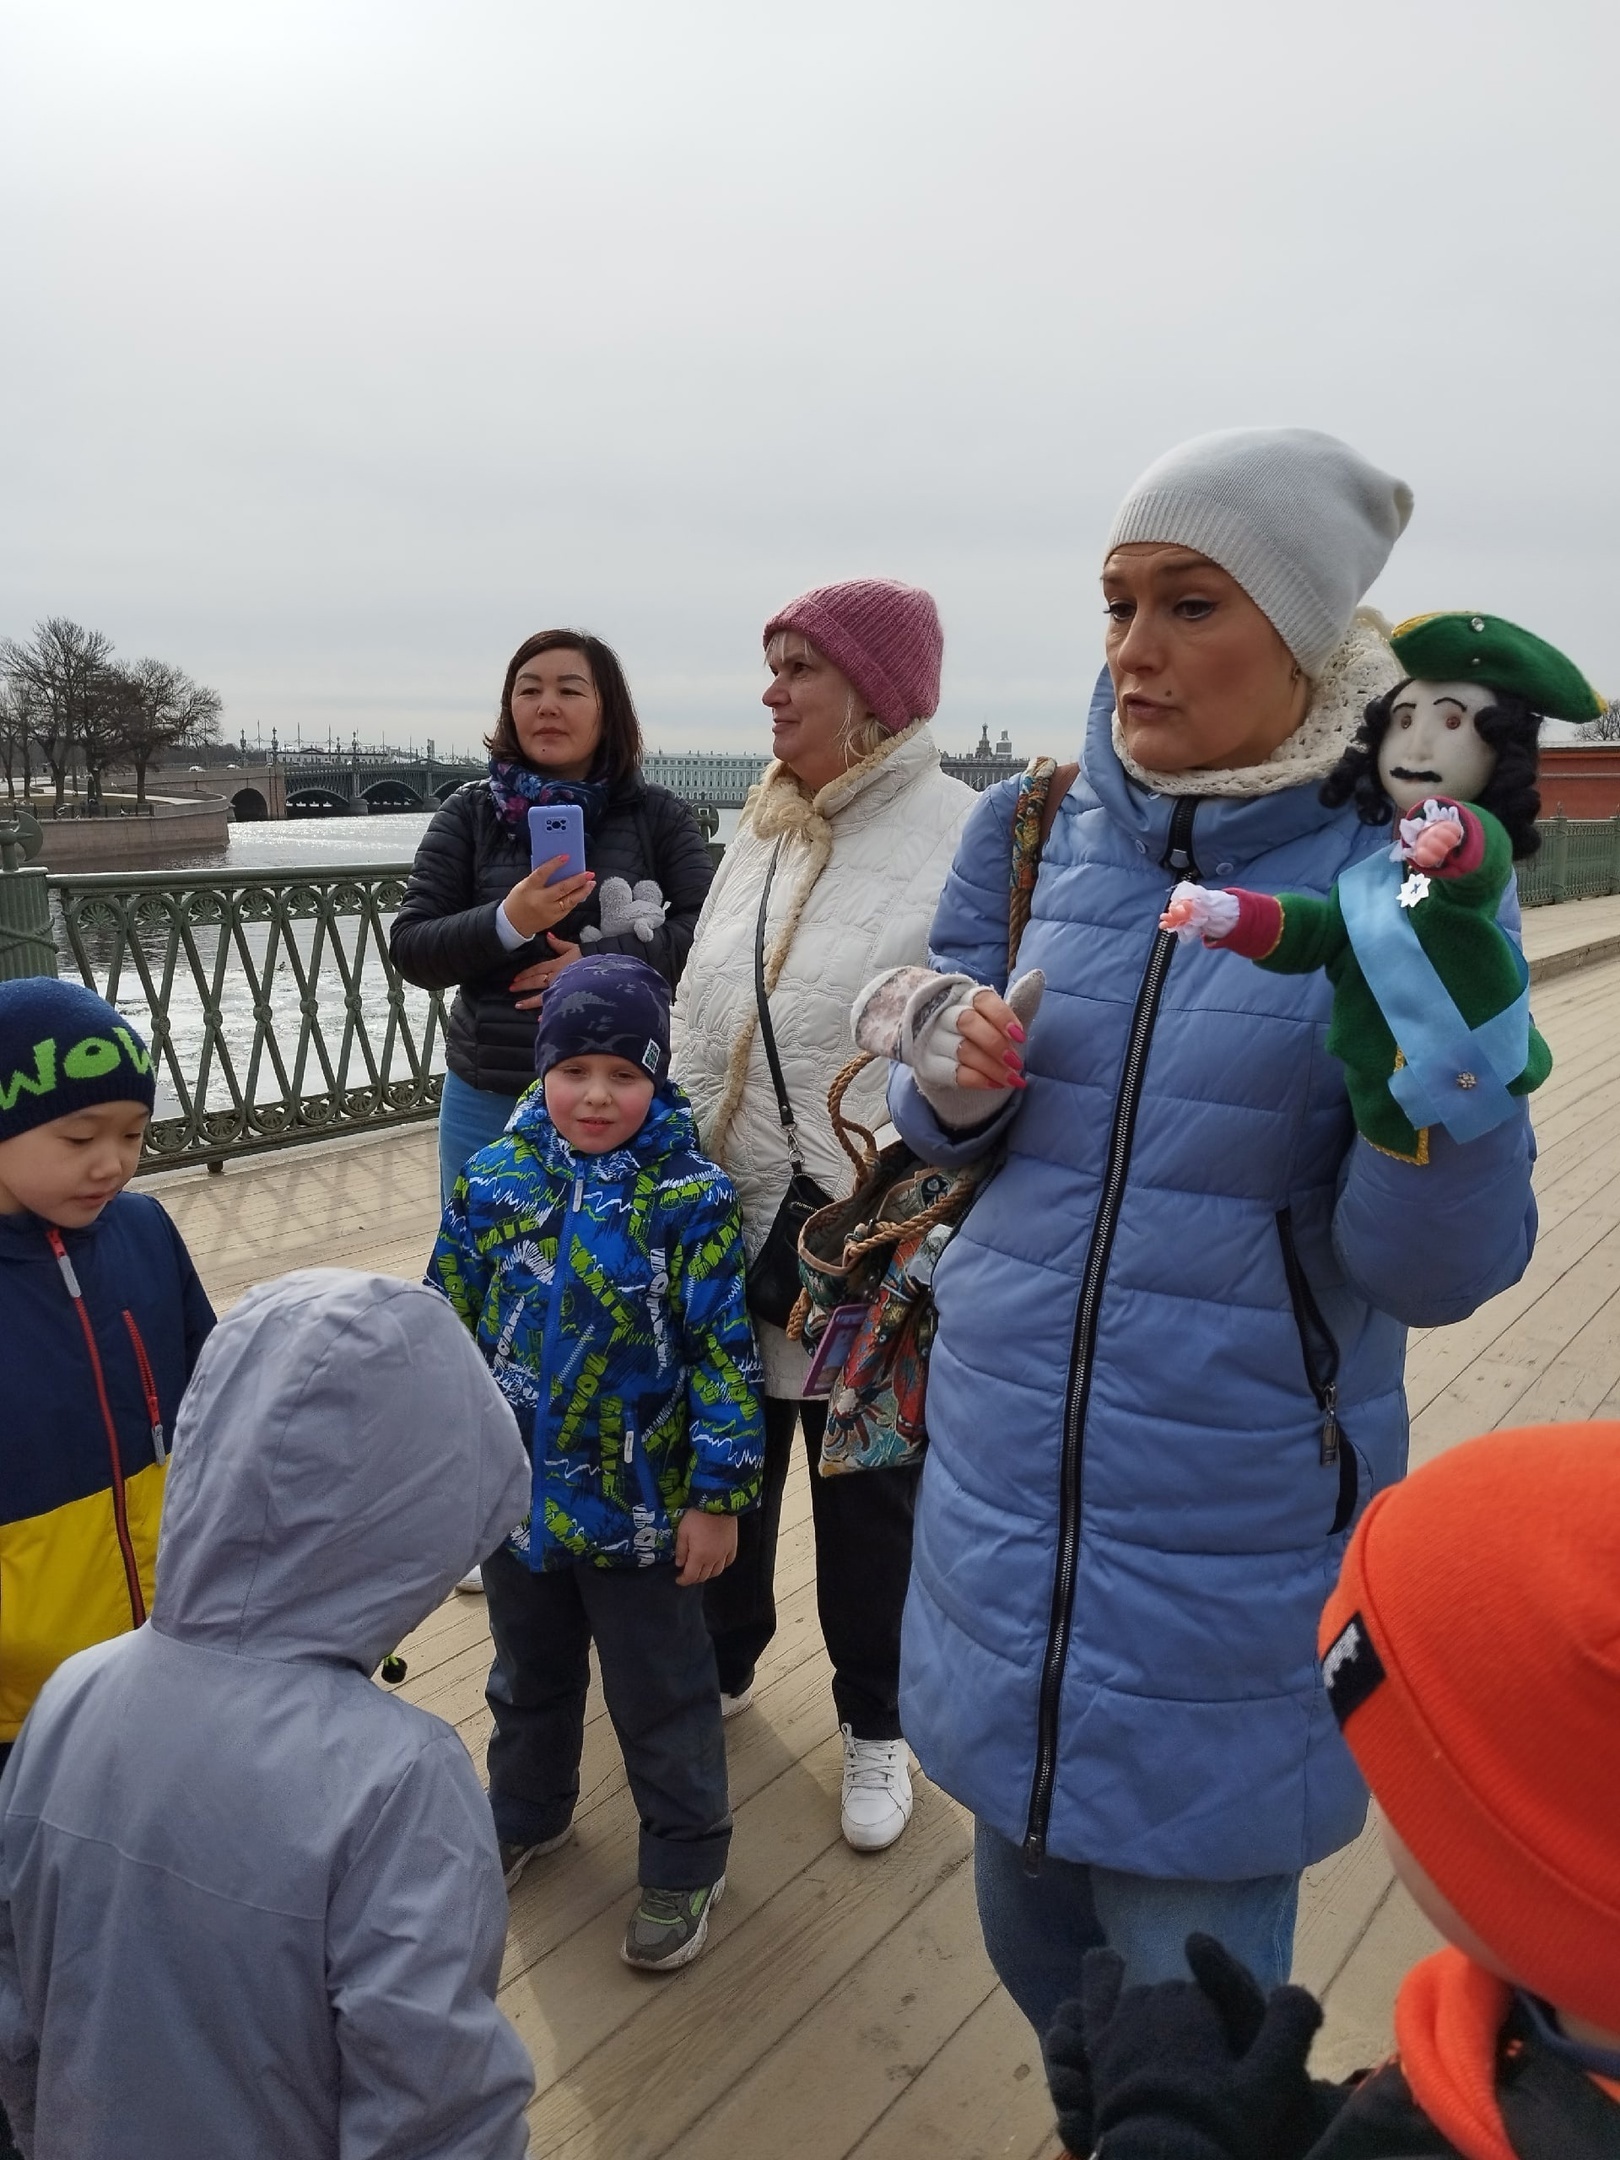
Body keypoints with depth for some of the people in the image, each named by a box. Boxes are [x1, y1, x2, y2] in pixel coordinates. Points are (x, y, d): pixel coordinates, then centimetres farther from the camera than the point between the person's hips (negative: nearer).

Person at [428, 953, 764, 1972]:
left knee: (661, 1697, 15)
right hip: (514, 1495, 4)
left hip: (642, 1508, -4)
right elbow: (448, 1326, 3)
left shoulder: (694, 1199, -17)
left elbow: (725, 1353, -14)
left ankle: (686, 1865, 37)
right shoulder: (494, 1181, -6)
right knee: (529, 1676, 27)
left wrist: (718, 1495, -13)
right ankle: (526, 1816, 53)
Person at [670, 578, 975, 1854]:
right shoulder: (762, 832, 9)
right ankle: (720, 1670, 45)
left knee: (869, 1496, 13)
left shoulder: (966, 839, -13)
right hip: (726, 1225, 6)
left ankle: (875, 1728, 36)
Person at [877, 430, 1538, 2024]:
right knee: (1026, 1929, 24)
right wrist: (954, 1076, -14)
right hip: (1002, 1491, 4)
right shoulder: (1032, 833, -2)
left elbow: (1432, 1270, -15)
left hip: (1229, 1551, -3)